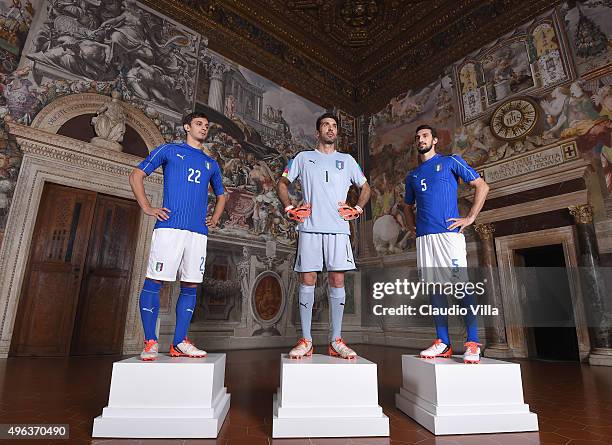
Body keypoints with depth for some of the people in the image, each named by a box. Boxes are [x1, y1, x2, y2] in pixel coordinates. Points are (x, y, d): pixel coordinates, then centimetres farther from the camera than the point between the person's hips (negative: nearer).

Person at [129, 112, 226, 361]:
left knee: (190, 285, 3)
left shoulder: (211, 164, 23)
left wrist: (215, 219, 17)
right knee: (154, 281, -5)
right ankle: (150, 342, 6)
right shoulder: (169, 150, 11)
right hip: (169, 226, -4)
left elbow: (220, 195, 33)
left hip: (198, 232, 5)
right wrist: (147, 208, -1)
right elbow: (136, 175, 10)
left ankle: (179, 343, 11)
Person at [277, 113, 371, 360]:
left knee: (337, 280, -2)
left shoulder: (347, 160, 19)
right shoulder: (303, 157, 16)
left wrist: (358, 208, 6)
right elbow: (282, 183, 19)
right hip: (309, 227, -1)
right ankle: (305, 341, 6)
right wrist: (289, 207, 4)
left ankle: (336, 341, 7)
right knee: (307, 280, -2)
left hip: (338, 228, 1)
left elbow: (365, 187, 24)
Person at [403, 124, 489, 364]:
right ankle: (443, 342, 10)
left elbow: (482, 186, 5)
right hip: (424, 236, 5)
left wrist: (470, 218, -4)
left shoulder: (450, 161, 9)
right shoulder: (412, 175, 23)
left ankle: (473, 343, -1)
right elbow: (407, 206, 33)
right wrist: (411, 224, 14)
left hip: (449, 232, -5)